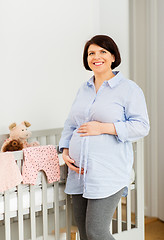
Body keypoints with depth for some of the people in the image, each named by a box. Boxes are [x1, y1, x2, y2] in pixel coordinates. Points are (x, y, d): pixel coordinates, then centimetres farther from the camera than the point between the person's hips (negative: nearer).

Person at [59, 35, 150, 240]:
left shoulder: (128, 89, -3)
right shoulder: (84, 89, 16)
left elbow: (141, 127, -9)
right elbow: (70, 123, 21)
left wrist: (104, 128, -16)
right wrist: (65, 150, 5)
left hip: (108, 173, -6)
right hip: (79, 170, 6)